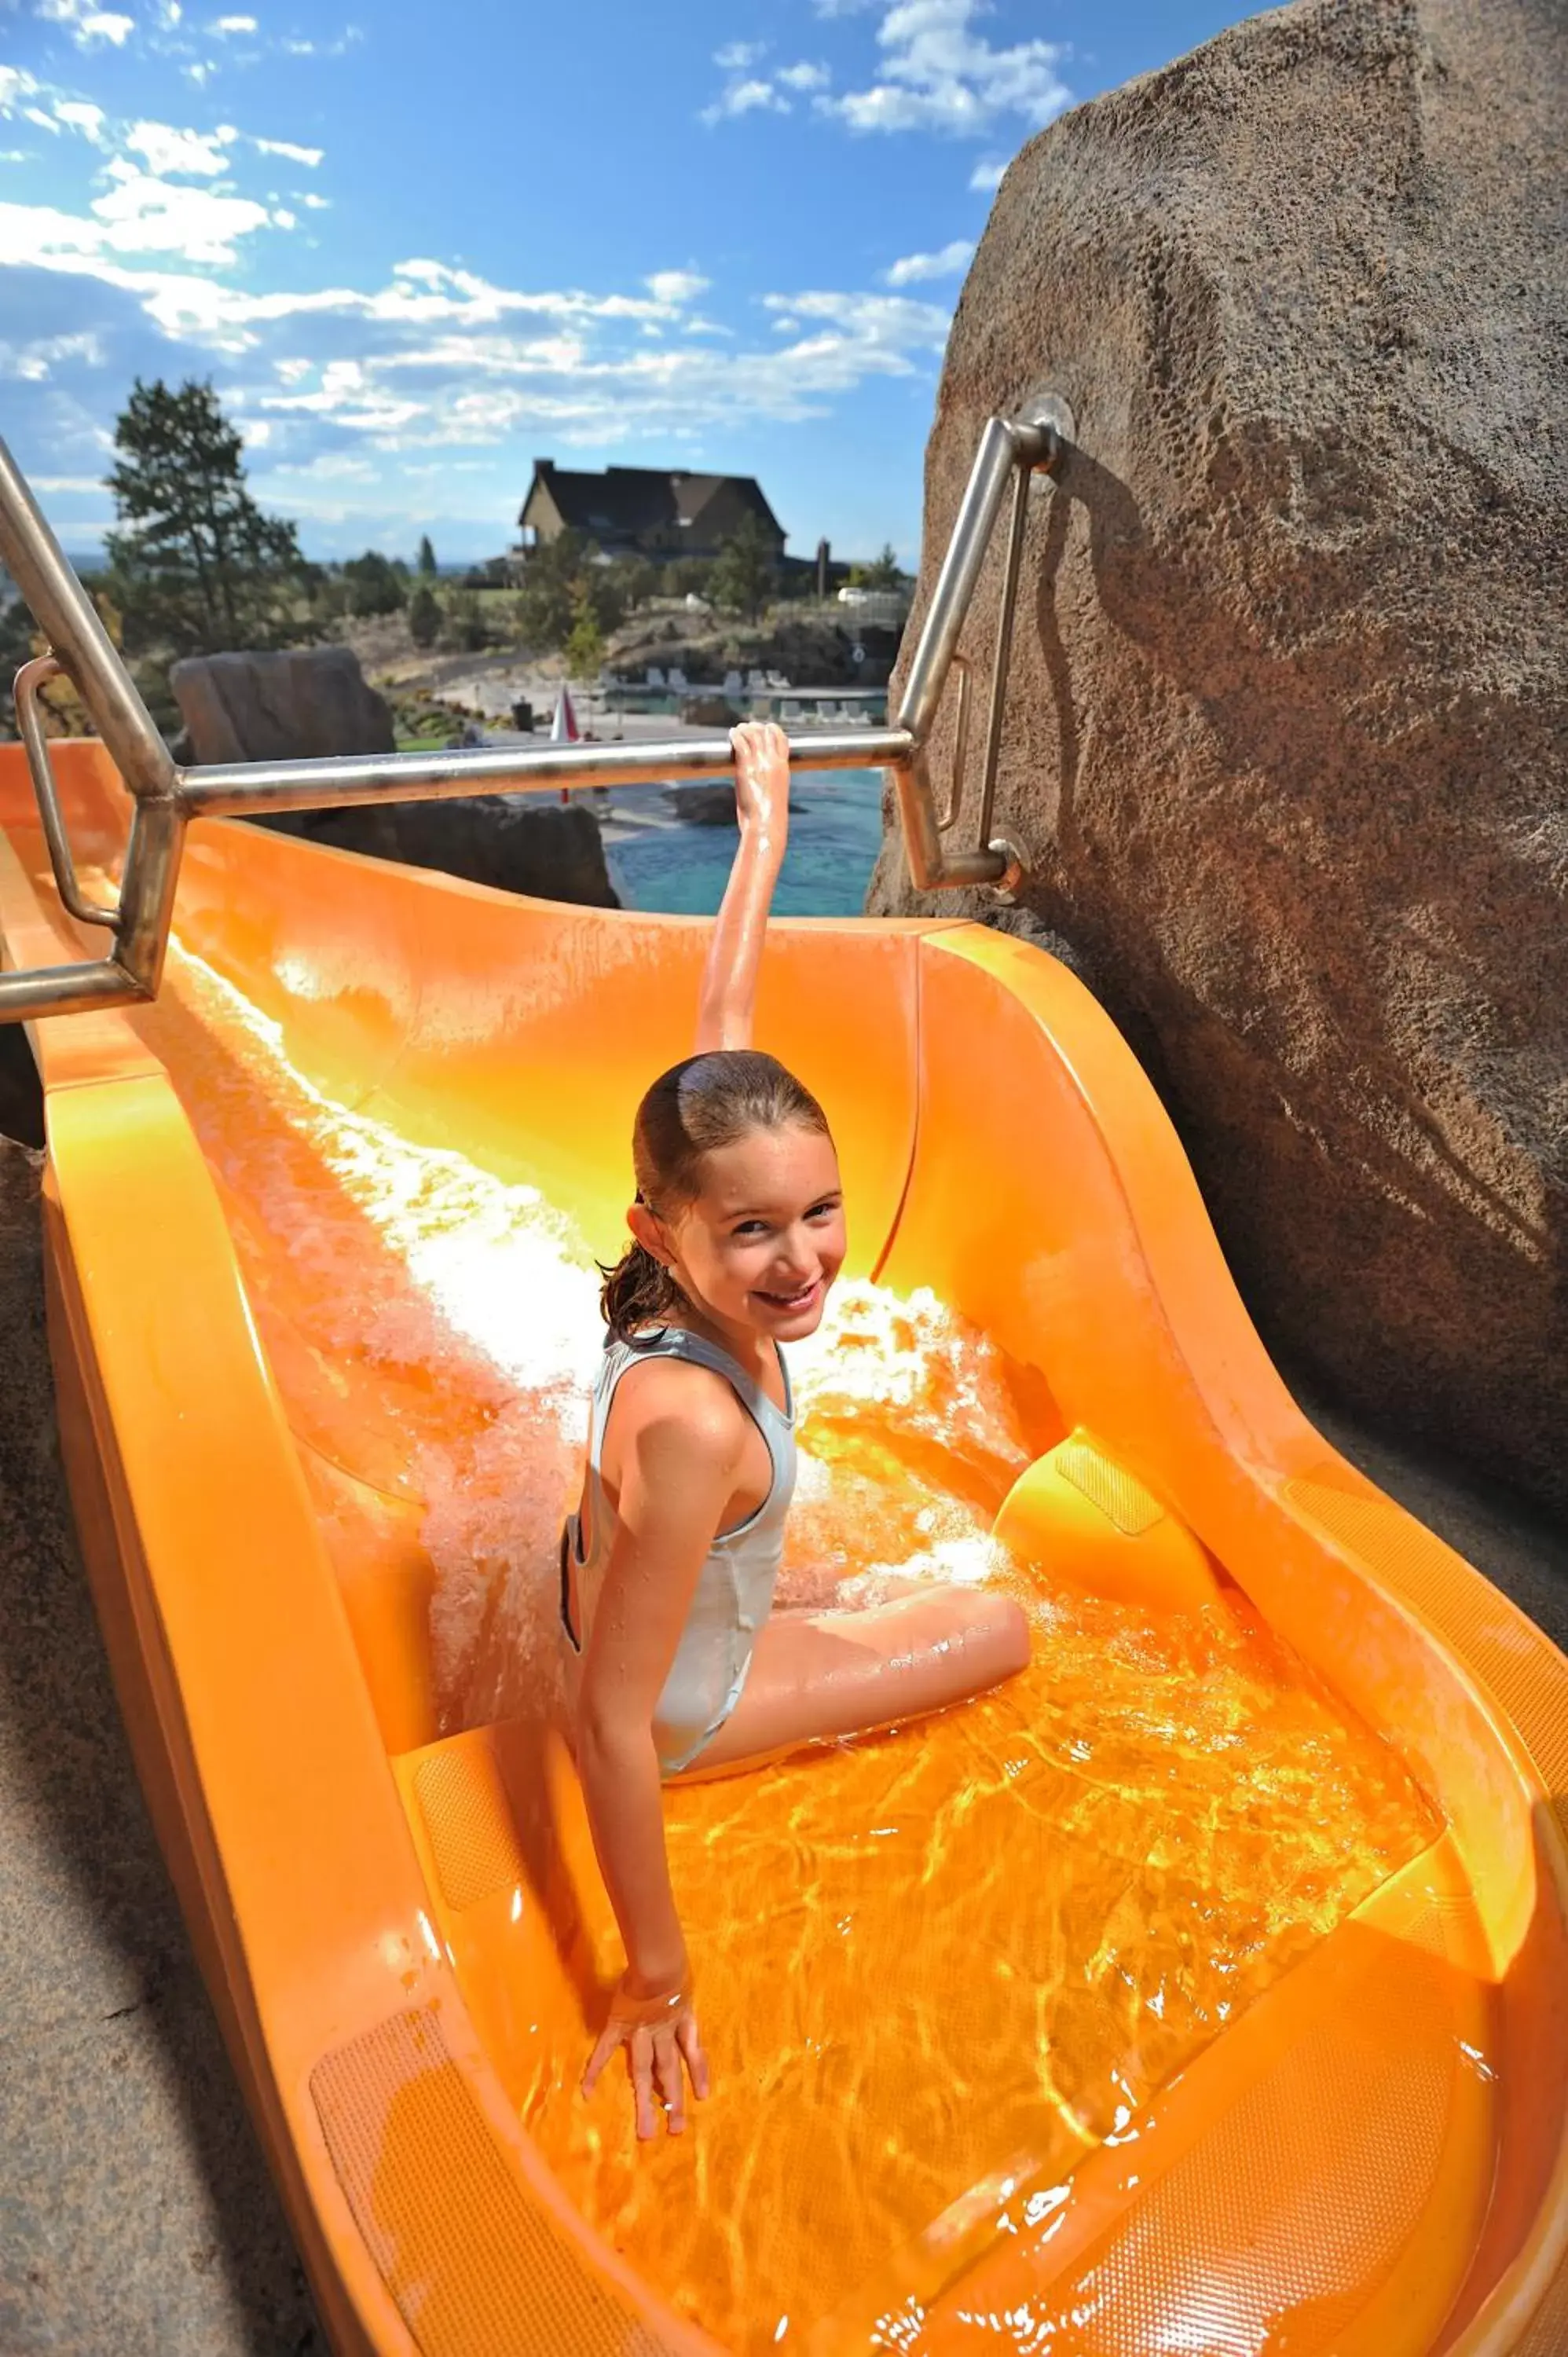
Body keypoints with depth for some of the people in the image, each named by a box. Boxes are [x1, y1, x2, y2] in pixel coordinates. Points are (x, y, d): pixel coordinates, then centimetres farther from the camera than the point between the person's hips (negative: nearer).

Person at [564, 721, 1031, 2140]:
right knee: (1004, 1633, 5)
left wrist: (767, 819, -2)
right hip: (681, 1704, -6)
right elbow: (613, 1722, -36)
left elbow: (723, 1024, -13)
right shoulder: (690, 1423, -44)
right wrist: (657, 1980, -24)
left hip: (615, 1591, 6)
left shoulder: (701, 1277, -25)